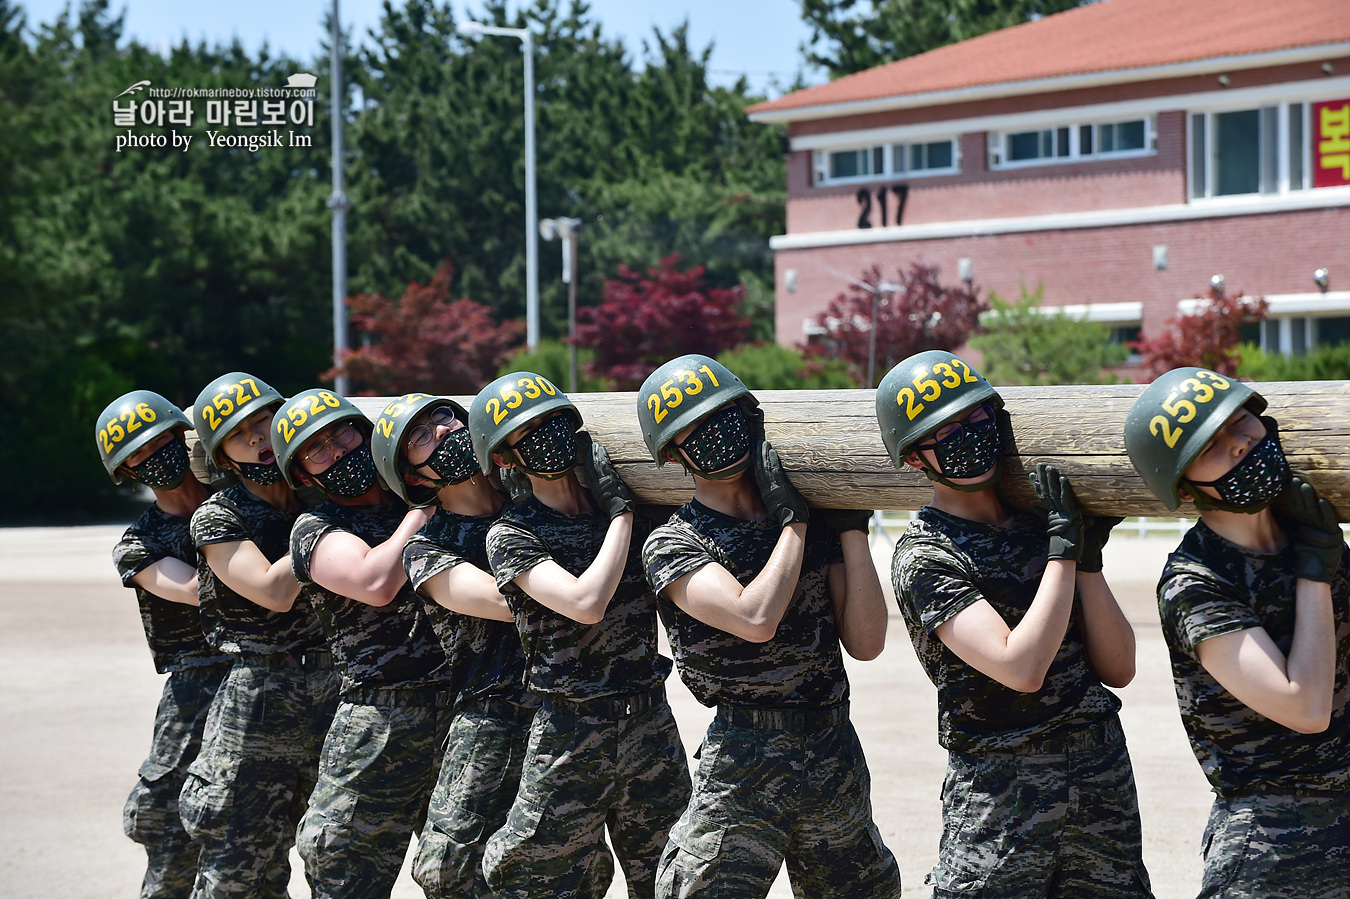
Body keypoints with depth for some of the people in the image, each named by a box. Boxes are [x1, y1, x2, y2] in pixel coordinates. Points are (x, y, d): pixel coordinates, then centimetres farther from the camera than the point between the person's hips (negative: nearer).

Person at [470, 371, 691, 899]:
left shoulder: (610, 508, 11)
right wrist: (621, 512, -13)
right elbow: (586, 603, -21)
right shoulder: (512, 534, -6)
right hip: (572, 734, -5)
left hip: (652, 722, 5)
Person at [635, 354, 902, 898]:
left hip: (836, 752, 5)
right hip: (745, 765, -5)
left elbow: (865, 643, 3)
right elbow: (756, 619, -22)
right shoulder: (673, 546, -4)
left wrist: (852, 530, -1)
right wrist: (792, 519, -12)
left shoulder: (814, 519, 10)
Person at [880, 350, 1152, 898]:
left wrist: (1089, 558, -6)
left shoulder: (1041, 518, 10)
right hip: (1000, 791, -5)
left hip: (1105, 771, 5)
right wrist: (1065, 548, -15)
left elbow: (1117, 669, 6)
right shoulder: (925, 557, -8)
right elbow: (1020, 669, -21)